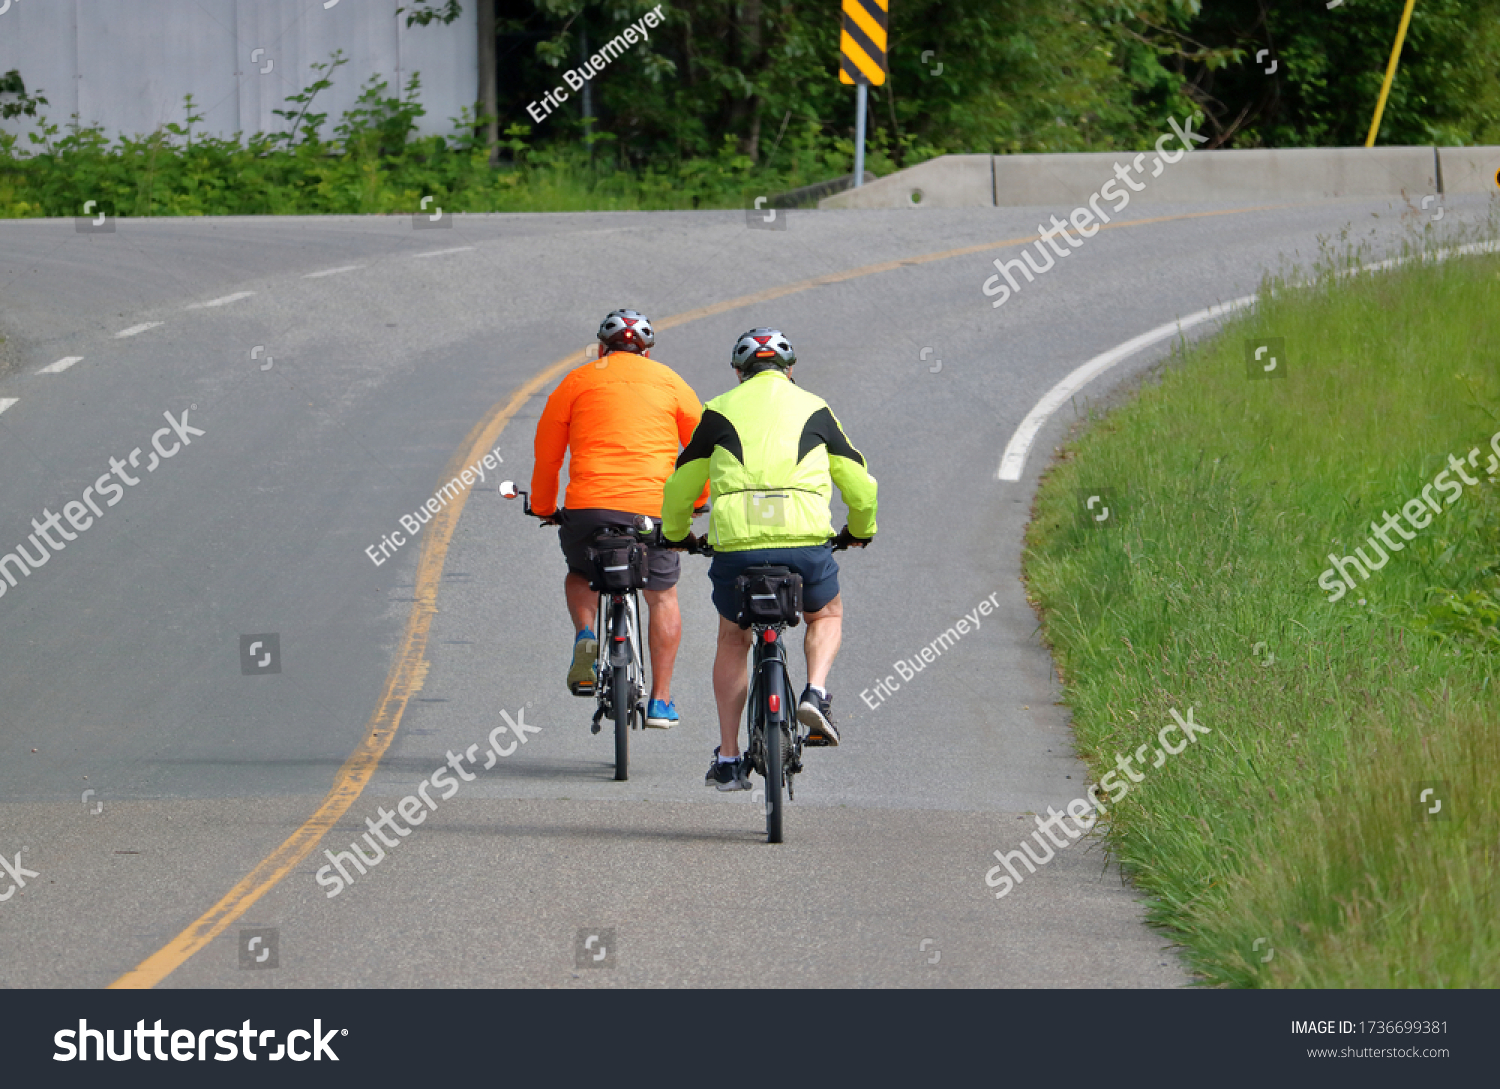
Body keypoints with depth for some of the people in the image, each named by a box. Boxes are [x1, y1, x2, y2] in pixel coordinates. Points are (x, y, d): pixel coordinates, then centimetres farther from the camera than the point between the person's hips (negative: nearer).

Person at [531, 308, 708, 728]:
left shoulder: (577, 382, 13)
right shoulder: (670, 383, 14)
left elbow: (546, 455, 16)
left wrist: (543, 508, 31)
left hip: (588, 505, 0)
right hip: (655, 508, 0)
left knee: (581, 576, 29)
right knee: (663, 596, 21)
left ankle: (585, 636, -1)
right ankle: (660, 701, 18)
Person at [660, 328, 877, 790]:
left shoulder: (720, 411, 14)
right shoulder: (814, 409, 16)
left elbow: (679, 488, 18)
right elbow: (861, 486, 19)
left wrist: (675, 534, 39)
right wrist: (861, 530, 39)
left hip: (736, 544, 0)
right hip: (806, 541, 0)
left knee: (732, 642, 23)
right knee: (826, 614, 30)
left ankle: (728, 760, 18)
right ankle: (815, 693, 3)